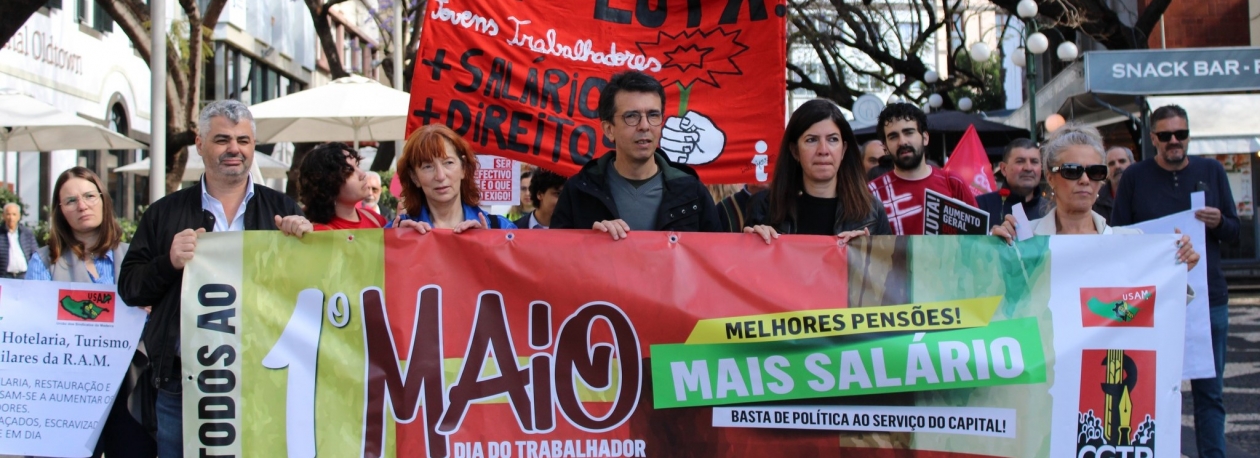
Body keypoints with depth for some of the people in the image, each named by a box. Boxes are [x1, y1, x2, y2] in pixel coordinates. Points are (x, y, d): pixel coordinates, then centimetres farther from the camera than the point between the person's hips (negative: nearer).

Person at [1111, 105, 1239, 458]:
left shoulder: (1211, 171, 9)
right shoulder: (1135, 177, 3)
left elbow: (1234, 231, 10)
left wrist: (1218, 223, -11)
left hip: (1208, 297, 2)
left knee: (1209, 390, 4)